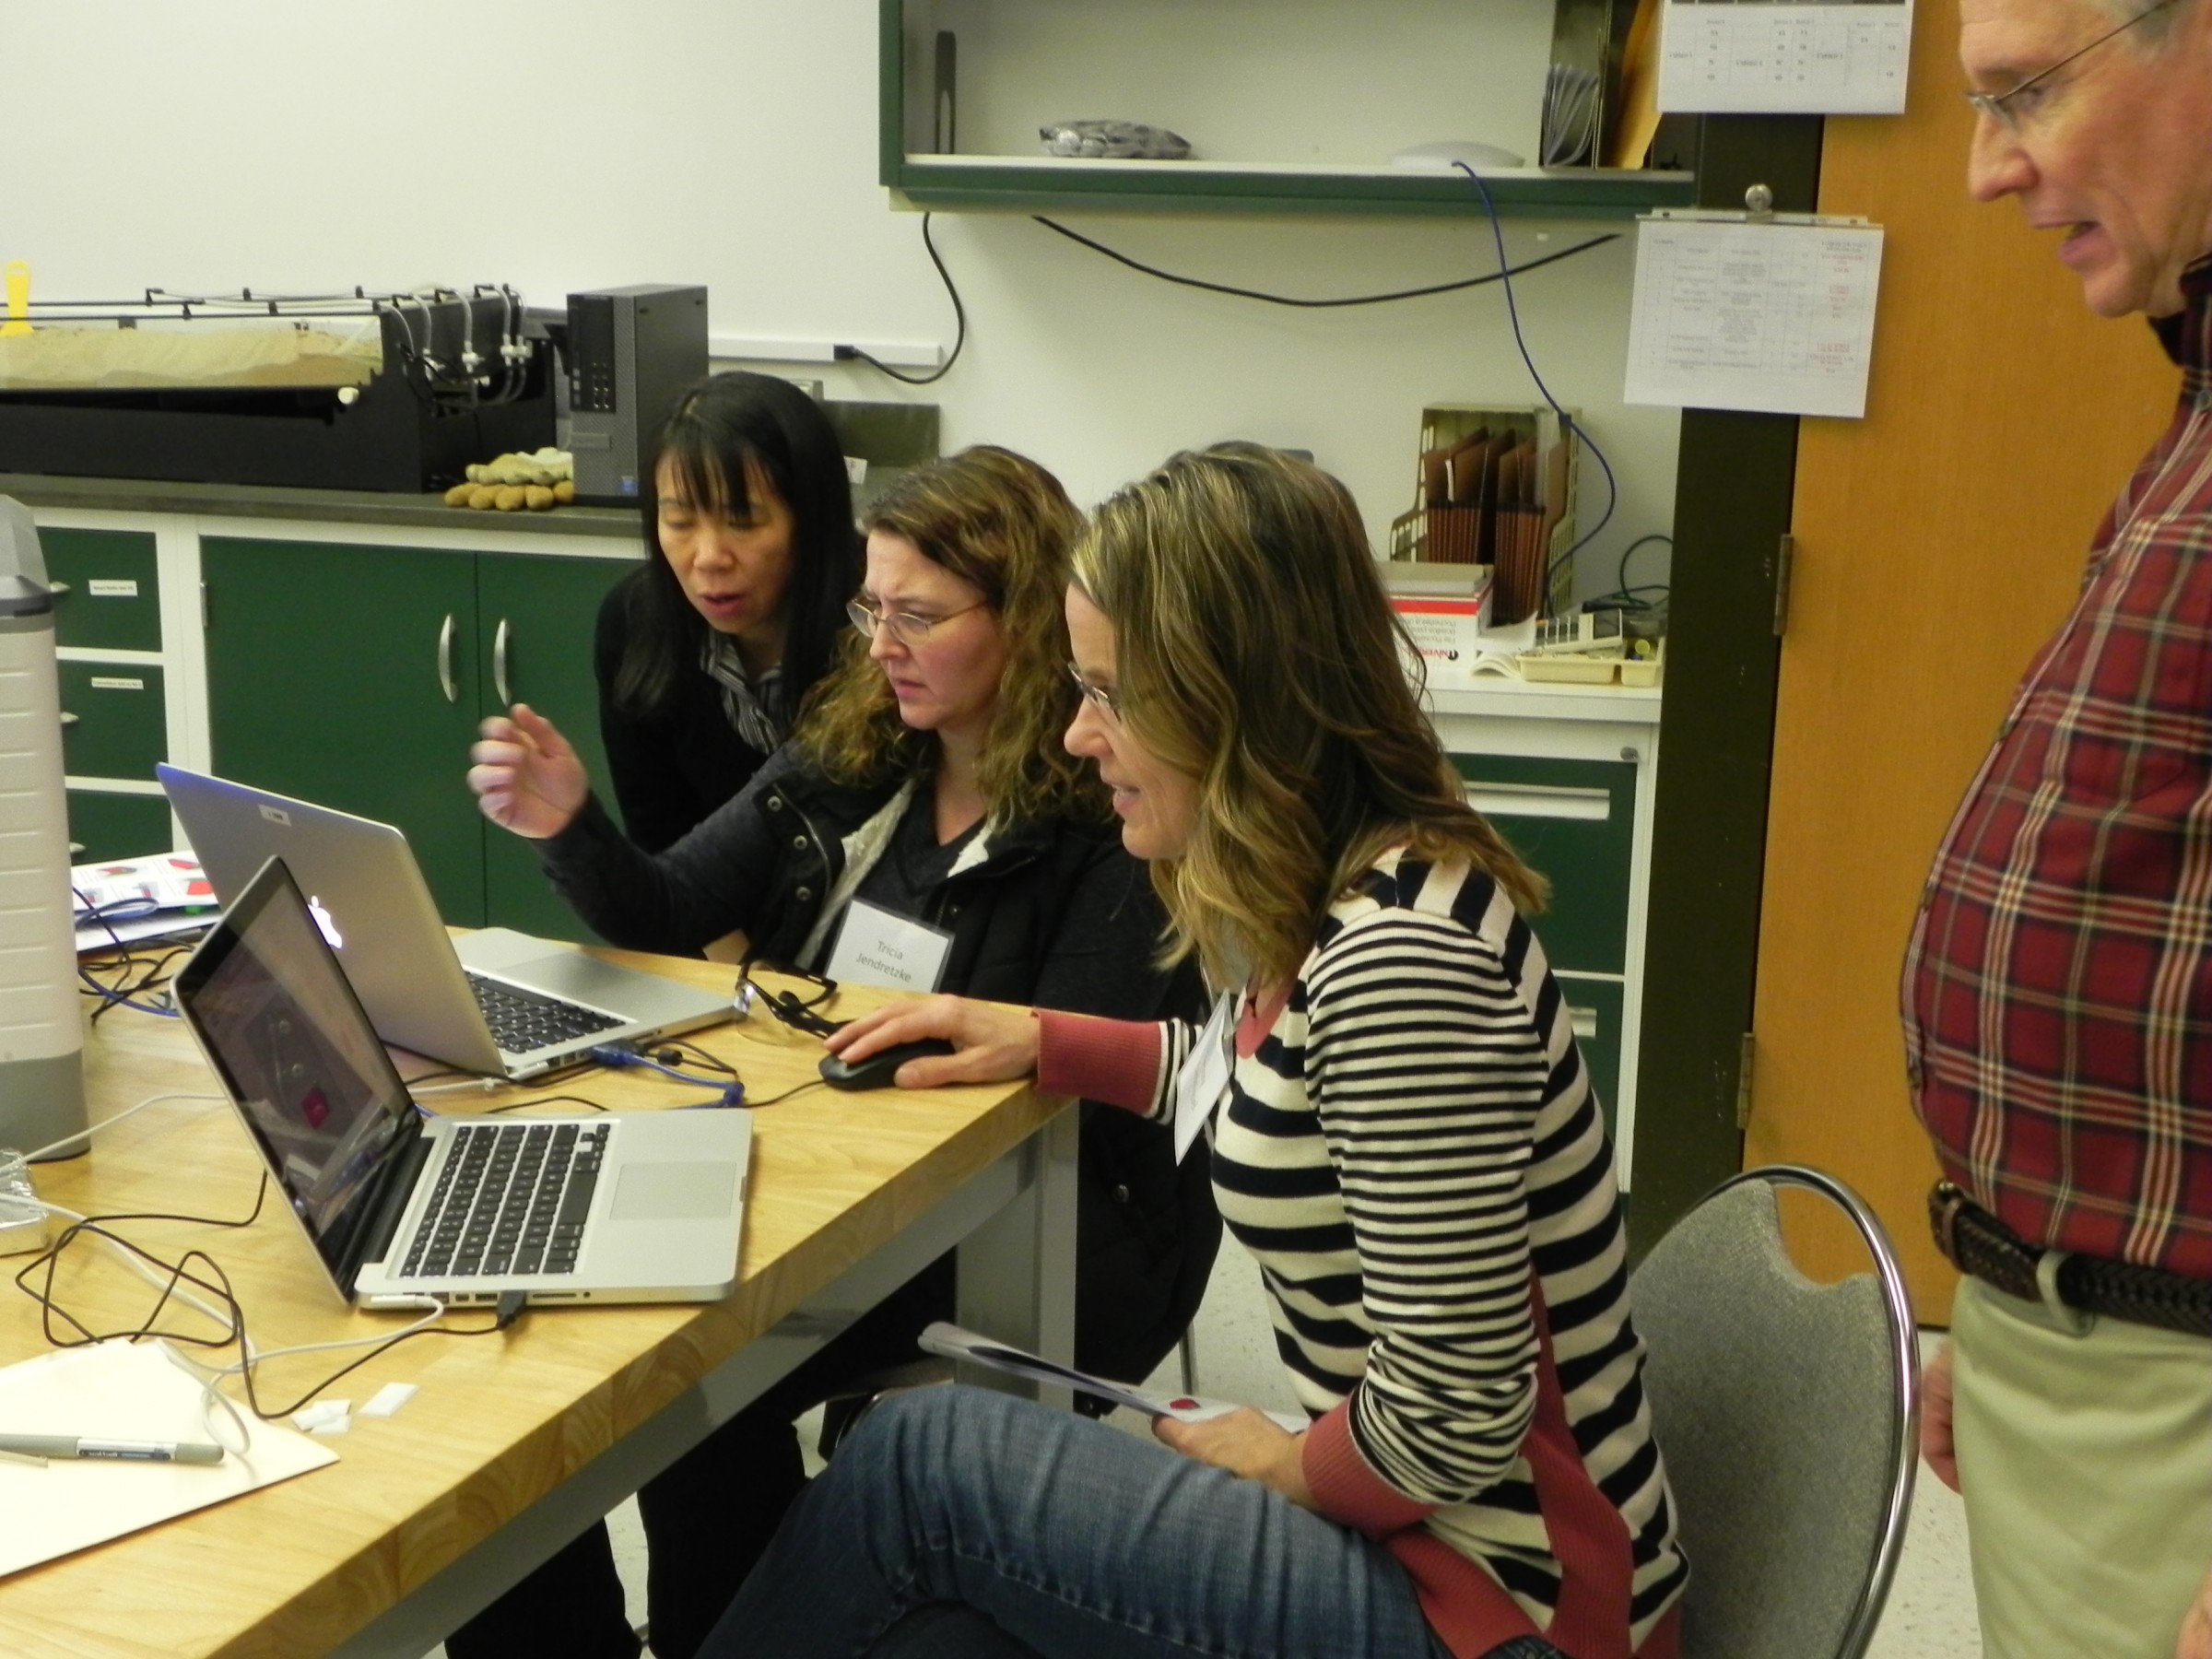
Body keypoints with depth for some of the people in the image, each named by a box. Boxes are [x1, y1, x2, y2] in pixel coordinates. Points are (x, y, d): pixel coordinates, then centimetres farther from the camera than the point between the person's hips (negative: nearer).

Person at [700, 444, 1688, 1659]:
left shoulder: (1397, 956, -28)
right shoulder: (1333, 897, 2)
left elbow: (1452, 1424, -26)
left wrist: (1283, 1467, -8)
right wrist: (1041, 1042, 17)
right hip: (1418, 1525, 8)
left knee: (919, 1457, -3)